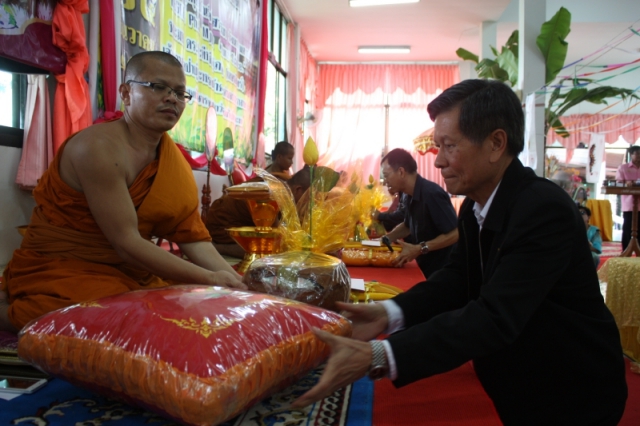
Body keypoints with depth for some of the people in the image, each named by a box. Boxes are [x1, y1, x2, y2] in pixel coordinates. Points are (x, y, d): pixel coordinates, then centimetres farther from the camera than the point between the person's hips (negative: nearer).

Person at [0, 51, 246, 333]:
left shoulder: (173, 159, 2)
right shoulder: (99, 148, -20)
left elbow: (193, 238, -3)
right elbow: (125, 243, -25)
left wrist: (233, 281, -18)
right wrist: (208, 279, -27)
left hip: (131, 273, 8)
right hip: (63, 271, -8)